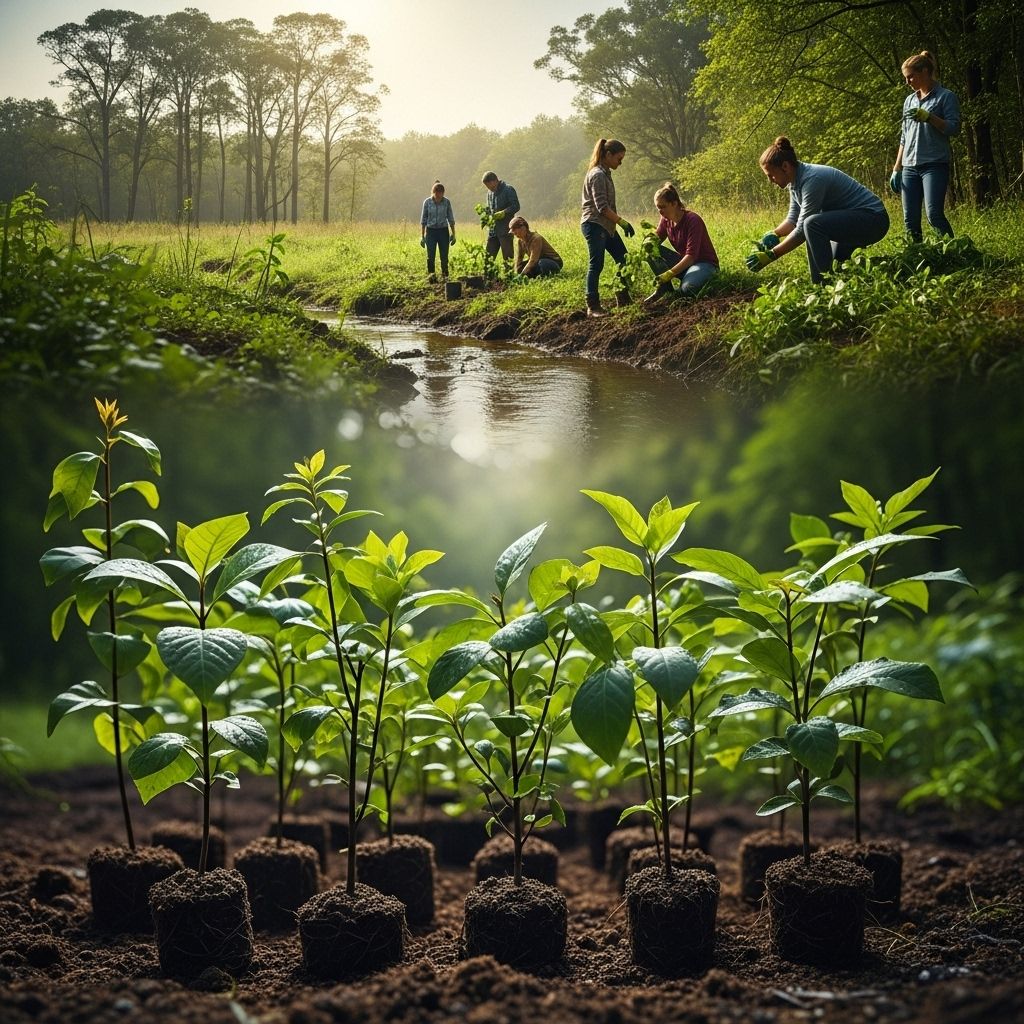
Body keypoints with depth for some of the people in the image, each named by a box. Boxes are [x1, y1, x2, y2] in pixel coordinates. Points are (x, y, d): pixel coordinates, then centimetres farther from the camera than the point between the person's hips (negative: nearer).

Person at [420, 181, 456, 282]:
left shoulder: (447, 202, -2)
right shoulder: (427, 202, -4)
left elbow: (451, 219, 7)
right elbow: (423, 219, 3)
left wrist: (453, 234, 7)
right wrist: (422, 236, 1)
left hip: (443, 231, 1)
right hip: (431, 231, -1)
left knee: (444, 256, 1)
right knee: (430, 255, -11)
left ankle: (444, 276, 13)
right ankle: (430, 274, -9)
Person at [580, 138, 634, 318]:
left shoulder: (604, 173, 14)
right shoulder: (597, 175, -16)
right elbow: (602, 207, -21)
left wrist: (620, 223, 19)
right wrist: (623, 222, -20)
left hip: (606, 226, 10)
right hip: (594, 225, -10)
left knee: (623, 259, 12)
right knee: (596, 265, -8)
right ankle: (592, 307, -4)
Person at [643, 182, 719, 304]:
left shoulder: (692, 220, -24)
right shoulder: (666, 220, -2)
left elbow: (691, 255, -28)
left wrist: (670, 273, -35)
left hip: (705, 263, -7)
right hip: (684, 261, 7)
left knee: (687, 288, -38)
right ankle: (664, 288, -8)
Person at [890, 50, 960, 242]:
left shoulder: (945, 97, 1)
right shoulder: (909, 100, 19)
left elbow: (954, 128, -8)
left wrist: (928, 117, -21)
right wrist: (896, 169, 17)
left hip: (934, 165, -6)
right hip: (910, 167, 6)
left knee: (934, 214, -20)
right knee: (910, 220, 0)